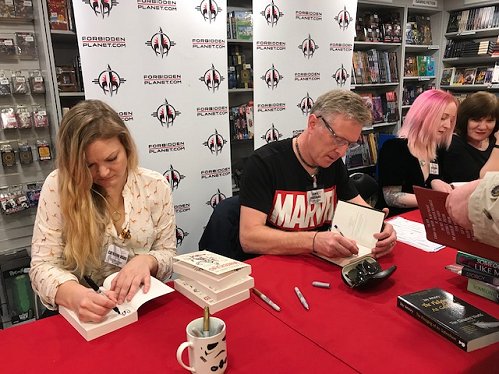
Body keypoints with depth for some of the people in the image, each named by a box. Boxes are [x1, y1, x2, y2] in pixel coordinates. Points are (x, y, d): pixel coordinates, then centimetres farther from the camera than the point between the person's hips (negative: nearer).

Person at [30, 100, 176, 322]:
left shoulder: (155, 187, -6)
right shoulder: (57, 187, -9)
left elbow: (167, 254, 1)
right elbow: (43, 265, -9)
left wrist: (146, 261, -21)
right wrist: (73, 294, -29)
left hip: (142, 307, 0)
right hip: (78, 314, 1)